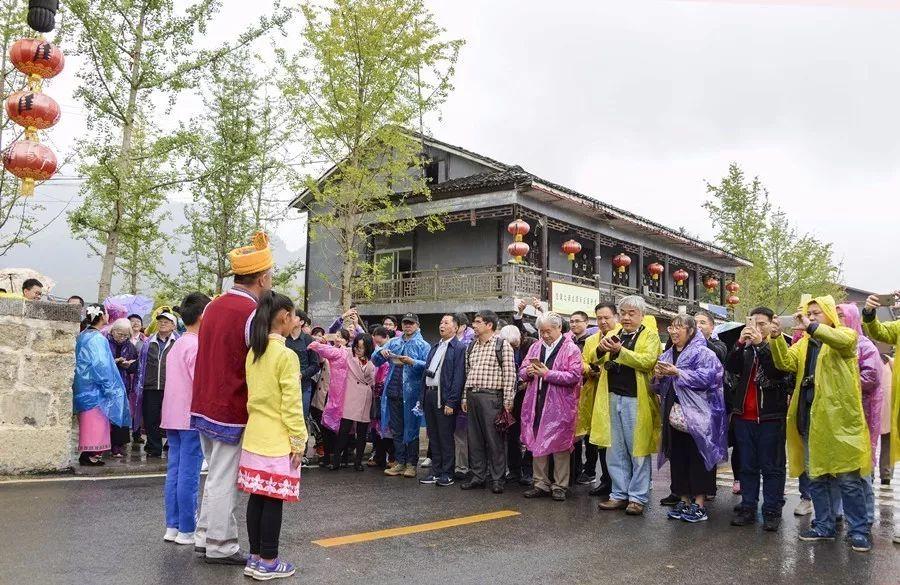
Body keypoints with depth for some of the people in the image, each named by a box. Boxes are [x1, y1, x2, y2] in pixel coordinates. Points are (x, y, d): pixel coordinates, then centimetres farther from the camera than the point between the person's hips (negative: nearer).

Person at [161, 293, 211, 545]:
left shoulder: (176, 345, 15)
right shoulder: (197, 347, -14)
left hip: (172, 418, 9)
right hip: (192, 419, -9)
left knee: (174, 472, 12)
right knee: (189, 475, -3)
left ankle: (172, 527, 18)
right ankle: (187, 531, 3)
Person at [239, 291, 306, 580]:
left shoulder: (253, 353, 7)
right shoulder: (286, 355, -15)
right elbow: (291, 404, -16)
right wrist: (298, 440, -10)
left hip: (254, 436, 7)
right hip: (277, 440, -7)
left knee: (256, 497, 11)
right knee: (273, 500, 1)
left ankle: (255, 557, 19)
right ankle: (267, 562, 8)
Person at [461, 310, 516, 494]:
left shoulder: (502, 344, -4)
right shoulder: (471, 346, 16)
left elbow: (509, 374, -8)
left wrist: (508, 400, -13)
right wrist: (465, 397, 14)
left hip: (491, 397, -6)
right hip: (472, 396, 7)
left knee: (494, 439, -2)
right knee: (474, 439, 10)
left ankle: (497, 479, 8)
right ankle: (477, 476, 20)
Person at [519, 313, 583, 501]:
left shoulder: (571, 349, -4)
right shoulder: (535, 347, 14)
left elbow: (574, 376, -14)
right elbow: (522, 370, 17)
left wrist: (548, 374, -18)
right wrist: (528, 371, -7)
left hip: (559, 406, -5)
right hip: (536, 403, 6)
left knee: (559, 445, 1)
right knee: (537, 443, 9)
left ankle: (560, 486, 11)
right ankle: (541, 484, 20)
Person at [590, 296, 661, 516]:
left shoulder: (650, 335, -1)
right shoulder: (613, 334, 14)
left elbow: (648, 361, -18)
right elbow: (595, 360, 9)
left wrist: (620, 351, -25)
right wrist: (601, 349, -13)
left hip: (636, 400, -5)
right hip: (612, 398, 5)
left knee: (638, 451, 2)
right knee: (615, 451, 11)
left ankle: (638, 497, 11)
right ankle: (619, 494, 20)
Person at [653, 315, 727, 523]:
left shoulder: (702, 353, -4)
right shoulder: (667, 355, 16)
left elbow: (706, 377, -19)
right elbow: (658, 387, 18)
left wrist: (677, 373, -21)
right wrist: (659, 376, -4)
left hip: (696, 417, -6)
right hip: (674, 415, 7)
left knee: (697, 459, -3)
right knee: (677, 458, 8)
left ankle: (699, 504, 4)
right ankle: (684, 500, 18)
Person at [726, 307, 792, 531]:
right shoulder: (745, 348, 12)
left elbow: (778, 371, -17)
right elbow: (731, 367, -5)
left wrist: (761, 344, -22)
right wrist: (740, 343, -17)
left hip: (771, 416, -4)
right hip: (744, 416, 4)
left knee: (772, 467, 2)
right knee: (747, 466, 10)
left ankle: (772, 511, 8)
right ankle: (748, 508, 16)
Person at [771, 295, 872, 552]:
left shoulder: (845, 334, 2)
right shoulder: (804, 343, 17)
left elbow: (844, 341, -23)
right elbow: (785, 363, 2)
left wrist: (811, 326, -28)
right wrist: (777, 338, -13)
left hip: (838, 416, -6)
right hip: (809, 415, 6)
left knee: (848, 477, -2)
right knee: (815, 475, 11)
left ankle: (858, 531, 7)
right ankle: (824, 526, 21)